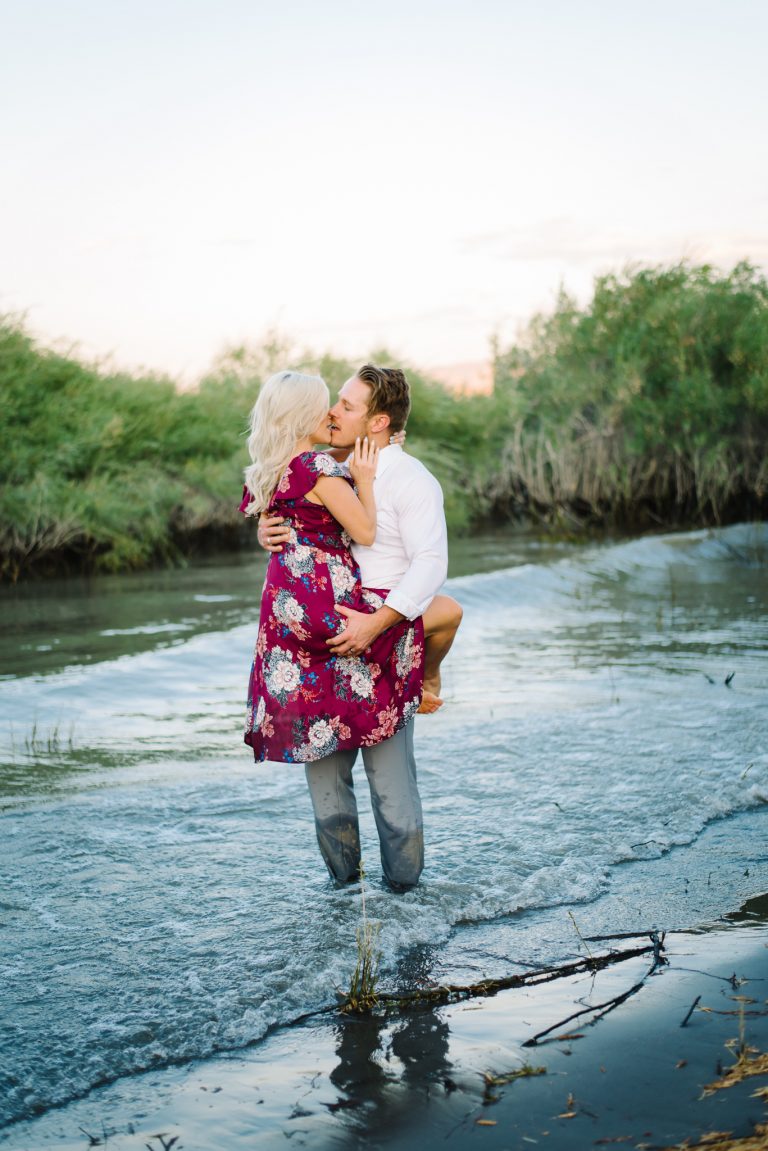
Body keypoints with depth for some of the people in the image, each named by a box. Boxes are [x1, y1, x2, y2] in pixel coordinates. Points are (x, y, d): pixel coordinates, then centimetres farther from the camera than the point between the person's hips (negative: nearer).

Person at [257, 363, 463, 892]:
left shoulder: (410, 480, -7)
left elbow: (430, 563, -16)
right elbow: (297, 531, 23)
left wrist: (376, 624, -26)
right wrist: (269, 533, -2)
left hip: (383, 639, -6)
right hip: (325, 637, 6)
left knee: (388, 762, -1)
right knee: (321, 754, 8)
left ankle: (403, 878, 17)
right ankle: (342, 870, 23)